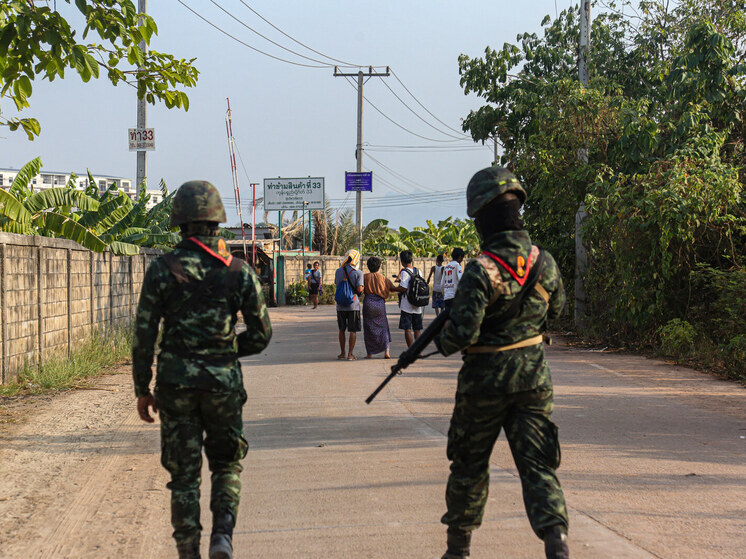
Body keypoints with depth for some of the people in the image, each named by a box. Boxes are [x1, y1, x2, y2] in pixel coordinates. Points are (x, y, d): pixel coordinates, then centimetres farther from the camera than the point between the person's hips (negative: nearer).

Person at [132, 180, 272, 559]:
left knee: (183, 473, 9)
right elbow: (261, 334, 1)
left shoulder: (162, 269, -4)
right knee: (227, 462, 19)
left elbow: (144, 334, -4)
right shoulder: (239, 271, -2)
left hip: (175, 383, 0)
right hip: (223, 382, 1)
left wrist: (142, 389, 5)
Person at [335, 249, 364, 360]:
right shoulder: (358, 273, -10)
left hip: (341, 306, 4)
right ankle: (350, 354, 2)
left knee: (342, 330, 15)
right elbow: (359, 289, -15)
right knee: (353, 331, 4)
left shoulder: (338, 271, 2)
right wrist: (363, 287, 6)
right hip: (353, 305, -4)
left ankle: (342, 353, 22)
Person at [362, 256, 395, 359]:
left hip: (368, 303, -1)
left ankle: (370, 353, 4)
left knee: (369, 328, 6)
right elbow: (393, 289, 5)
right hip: (380, 303, 1)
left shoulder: (365, 277, 1)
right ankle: (386, 351, -1)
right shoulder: (383, 278, 5)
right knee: (383, 327, 11)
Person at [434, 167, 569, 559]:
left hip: (486, 381, -4)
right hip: (533, 377, 4)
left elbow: (462, 334, -23)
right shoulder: (544, 262, -1)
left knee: (470, 466, 14)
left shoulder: (481, 271, -20)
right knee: (537, 466, 4)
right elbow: (555, 309, 17)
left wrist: (441, 341, -2)